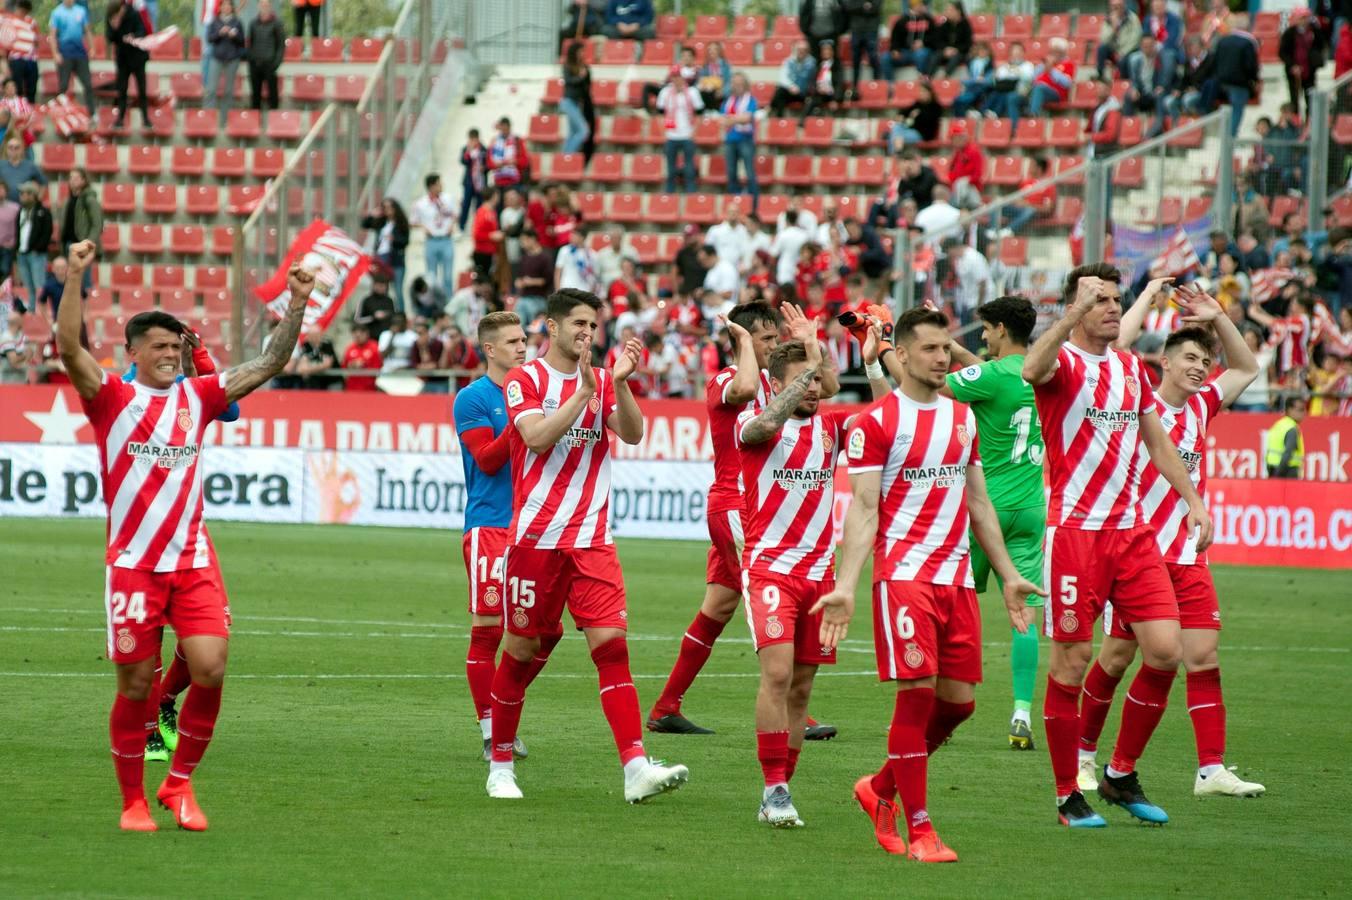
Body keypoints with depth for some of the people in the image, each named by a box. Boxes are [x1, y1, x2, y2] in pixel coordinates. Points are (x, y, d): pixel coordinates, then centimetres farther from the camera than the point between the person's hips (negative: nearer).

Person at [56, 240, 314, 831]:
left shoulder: (197, 396, 10)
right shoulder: (112, 398, 0)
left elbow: (270, 364, 10)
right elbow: (69, 348, -15)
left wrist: (297, 306, -2)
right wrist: (74, 279, -26)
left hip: (193, 560, 3)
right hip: (132, 562, -3)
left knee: (210, 669, -11)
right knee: (135, 687, 1)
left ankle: (179, 783, 9)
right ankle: (133, 801, 16)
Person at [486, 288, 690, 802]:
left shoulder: (603, 382, 11)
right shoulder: (524, 380, 0)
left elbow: (632, 434, -4)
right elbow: (537, 437, -17)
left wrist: (619, 383, -17)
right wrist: (584, 391, -20)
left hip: (592, 538, 3)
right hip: (536, 537, -3)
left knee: (611, 642, -11)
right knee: (523, 649, 5)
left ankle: (635, 769, -20)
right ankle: (500, 765, 21)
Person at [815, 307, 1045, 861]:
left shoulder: (963, 418, 15)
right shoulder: (876, 422, -4)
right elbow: (863, 508, -8)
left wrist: (1009, 576, 21)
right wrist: (845, 587, -17)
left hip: (957, 578, 6)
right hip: (903, 575, -6)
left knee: (958, 701, 5)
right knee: (917, 694, -12)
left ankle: (881, 789, 26)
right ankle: (918, 830, -5)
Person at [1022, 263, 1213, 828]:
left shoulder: (1131, 368, 14)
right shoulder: (1062, 362, -6)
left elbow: (1157, 443, 26)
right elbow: (1032, 369, -32)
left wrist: (1192, 500, 19)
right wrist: (1077, 307, -41)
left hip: (1132, 530, 6)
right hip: (1074, 530, -6)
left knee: (1165, 652, -2)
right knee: (1072, 661, -2)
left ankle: (1121, 775, 14)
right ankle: (1068, 795, 8)